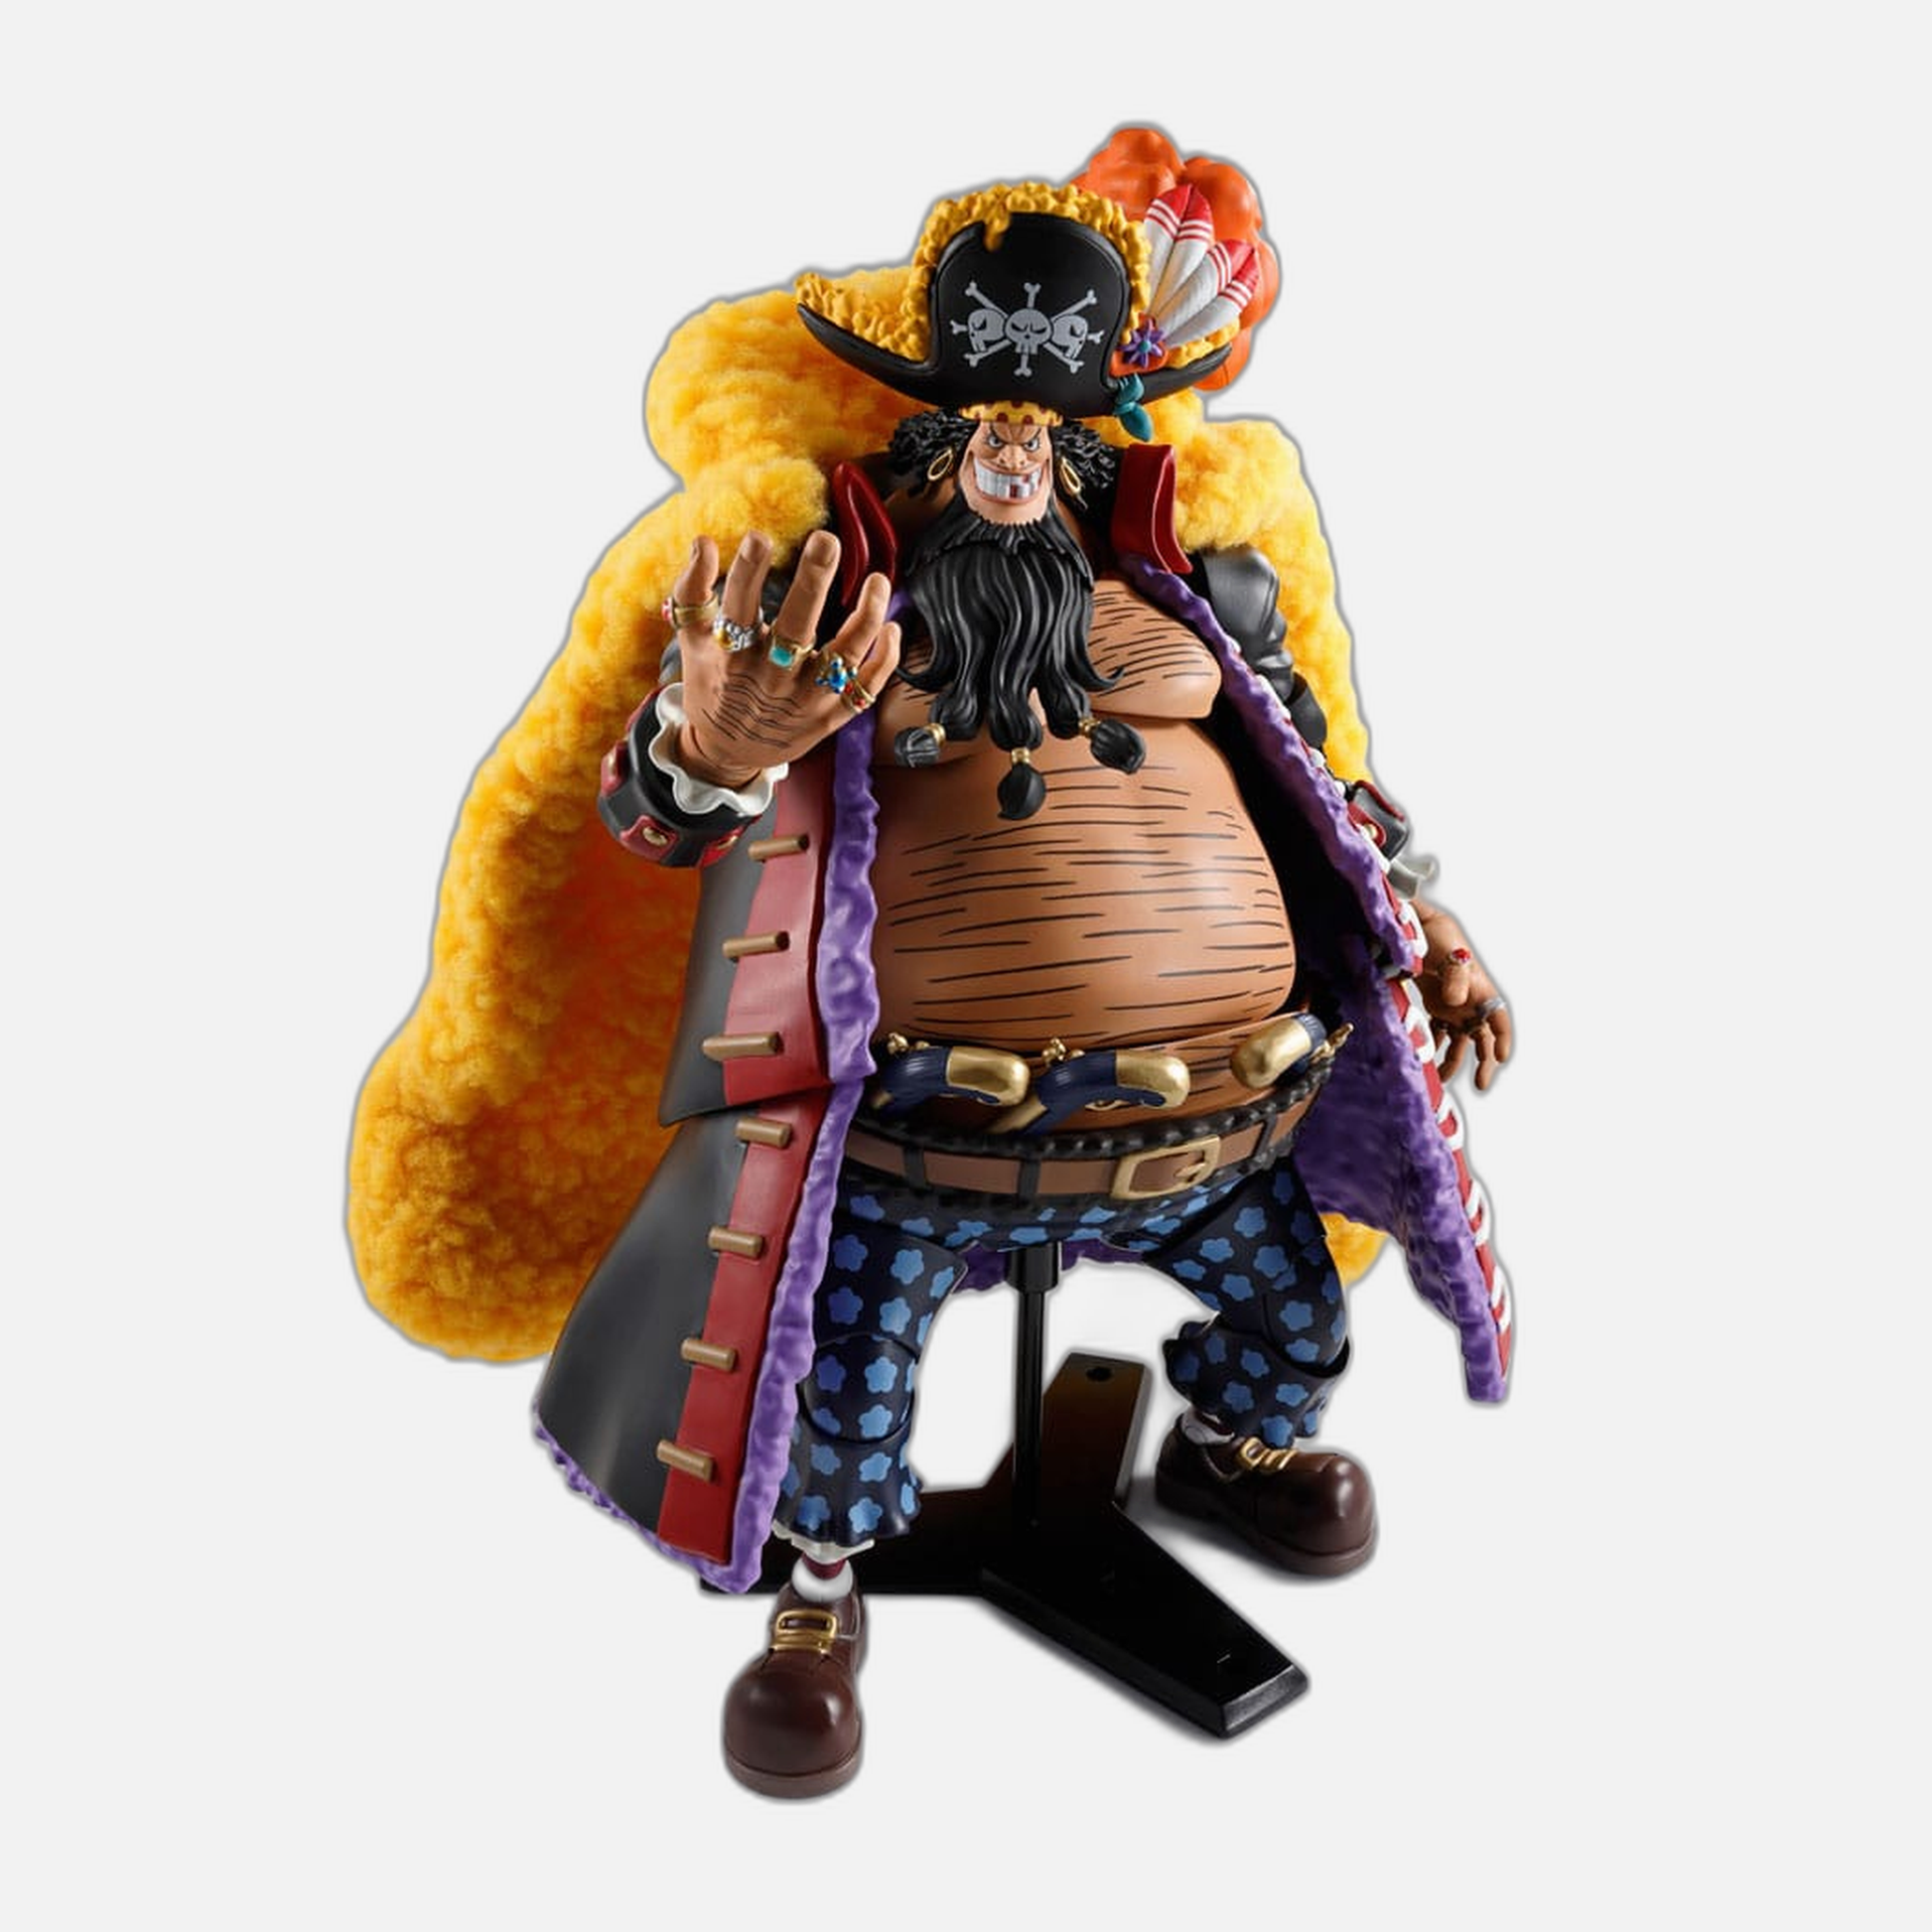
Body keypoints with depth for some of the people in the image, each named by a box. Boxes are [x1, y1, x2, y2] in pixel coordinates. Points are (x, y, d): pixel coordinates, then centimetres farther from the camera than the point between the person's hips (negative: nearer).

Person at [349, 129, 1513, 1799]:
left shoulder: (1192, 576, 10)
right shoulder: (834, 588, 0)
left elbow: (1318, 775, 22)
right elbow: (642, 806, -5)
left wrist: (1424, 937, 18)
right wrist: (712, 756, -29)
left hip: (1233, 1097, 4)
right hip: (934, 1113, -3)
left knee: (1292, 1315, 20)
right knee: (848, 1352, -2)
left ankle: (1235, 1449, 54)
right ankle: (821, 1592, 29)